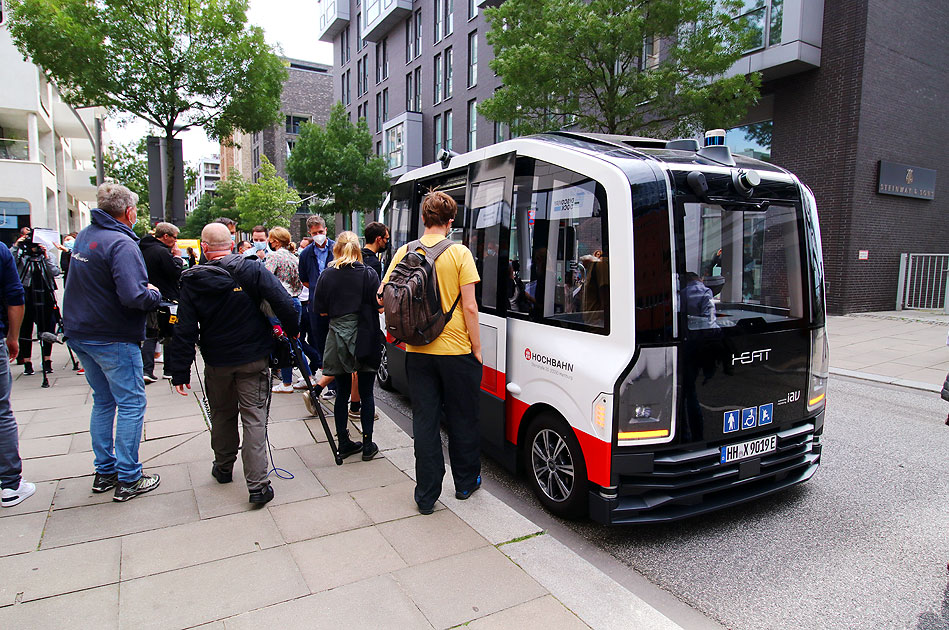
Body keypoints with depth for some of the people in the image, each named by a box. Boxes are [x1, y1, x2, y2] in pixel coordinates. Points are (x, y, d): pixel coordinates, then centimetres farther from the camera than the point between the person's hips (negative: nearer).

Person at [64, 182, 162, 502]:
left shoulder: (84, 236, 9)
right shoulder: (122, 244, -19)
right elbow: (133, 296, -30)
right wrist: (154, 294, -9)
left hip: (79, 332, 9)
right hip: (113, 338, -9)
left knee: (103, 401, 18)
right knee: (131, 404, 1)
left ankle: (104, 472, 27)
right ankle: (128, 479, 6)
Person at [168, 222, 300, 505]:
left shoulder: (192, 281, -5)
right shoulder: (251, 270, -10)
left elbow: (185, 331, -5)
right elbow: (284, 304, -18)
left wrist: (180, 371, -1)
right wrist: (292, 331, -1)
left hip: (216, 362, 2)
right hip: (254, 358, -2)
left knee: (222, 415, 21)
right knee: (254, 418, 0)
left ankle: (223, 468, 39)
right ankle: (257, 485, -3)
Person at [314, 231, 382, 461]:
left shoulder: (327, 275, -2)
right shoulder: (369, 274, -7)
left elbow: (320, 310, 0)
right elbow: (380, 307, -7)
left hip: (338, 340, 2)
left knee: (342, 392, 12)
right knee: (366, 394, 7)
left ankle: (343, 443, 19)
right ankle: (367, 445, 12)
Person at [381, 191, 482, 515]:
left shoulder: (405, 252, 0)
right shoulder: (459, 253, -10)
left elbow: (383, 297, 3)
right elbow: (470, 307, -13)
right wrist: (476, 347, -3)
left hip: (418, 351, 3)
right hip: (456, 351, -2)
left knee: (424, 421, 10)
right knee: (462, 420, 15)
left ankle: (427, 496, 17)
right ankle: (466, 482, 32)